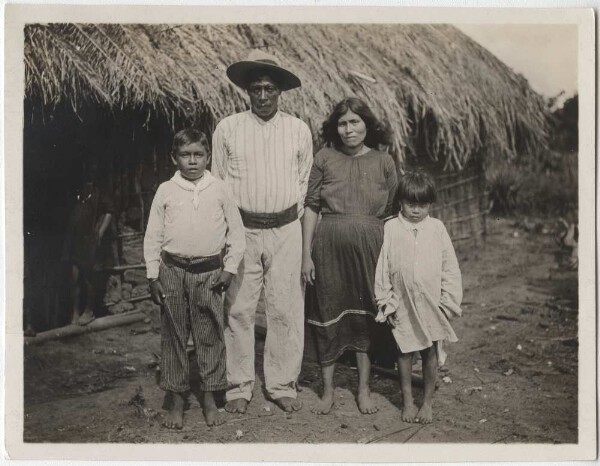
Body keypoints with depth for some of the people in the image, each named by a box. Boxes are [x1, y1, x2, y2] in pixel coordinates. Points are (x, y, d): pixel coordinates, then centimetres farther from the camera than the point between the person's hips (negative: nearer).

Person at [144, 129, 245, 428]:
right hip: (173, 270, 1)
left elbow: (236, 232, 6)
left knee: (210, 335, 5)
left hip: (210, 271, 0)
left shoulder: (219, 190, 2)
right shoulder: (166, 190, 3)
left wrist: (230, 268, -2)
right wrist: (153, 276, 1)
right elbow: (153, 236, 5)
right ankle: (176, 400, 18)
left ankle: (209, 398, 18)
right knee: (173, 336, 6)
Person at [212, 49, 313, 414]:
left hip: (286, 231, 1)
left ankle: (283, 385, 17)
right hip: (242, 230, 0)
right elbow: (218, 182, 7)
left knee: (286, 310, 4)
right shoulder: (227, 129, 2)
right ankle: (239, 386, 15)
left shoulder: (299, 130, 5)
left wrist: (293, 218, 7)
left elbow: (305, 182, 12)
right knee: (239, 309, 3)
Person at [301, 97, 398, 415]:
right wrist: (306, 255, -3)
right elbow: (311, 207, 1)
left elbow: (392, 213, 7)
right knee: (328, 314, 6)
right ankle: (328, 391, 22)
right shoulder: (324, 158, 0)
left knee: (367, 315, 9)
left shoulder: (384, 162, 2)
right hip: (329, 245, 0)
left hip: (369, 246, 1)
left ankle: (364, 389, 26)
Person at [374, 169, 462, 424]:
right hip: (403, 303, 0)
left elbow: (450, 267, 3)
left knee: (431, 353, 7)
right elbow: (382, 268, 1)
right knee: (405, 351, 9)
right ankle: (407, 402, 23)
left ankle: (427, 403, 22)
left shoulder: (437, 228, 0)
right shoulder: (391, 228, -2)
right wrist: (386, 301, -1)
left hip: (431, 303, 0)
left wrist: (449, 301, 0)